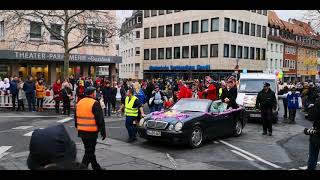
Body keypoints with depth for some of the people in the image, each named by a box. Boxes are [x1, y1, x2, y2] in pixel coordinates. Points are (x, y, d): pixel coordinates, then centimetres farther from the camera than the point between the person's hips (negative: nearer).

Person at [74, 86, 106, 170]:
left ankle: (96, 167, 30)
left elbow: (76, 117, 18)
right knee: (89, 151, 0)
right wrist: (103, 132, -8)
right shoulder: (95, 103, -13)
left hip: (81, 131, 8)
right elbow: (100, 119, -14)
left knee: (89, 150, 18)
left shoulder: (79, 103, 10)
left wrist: (78, 128, 27)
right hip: (91, 132, -8)